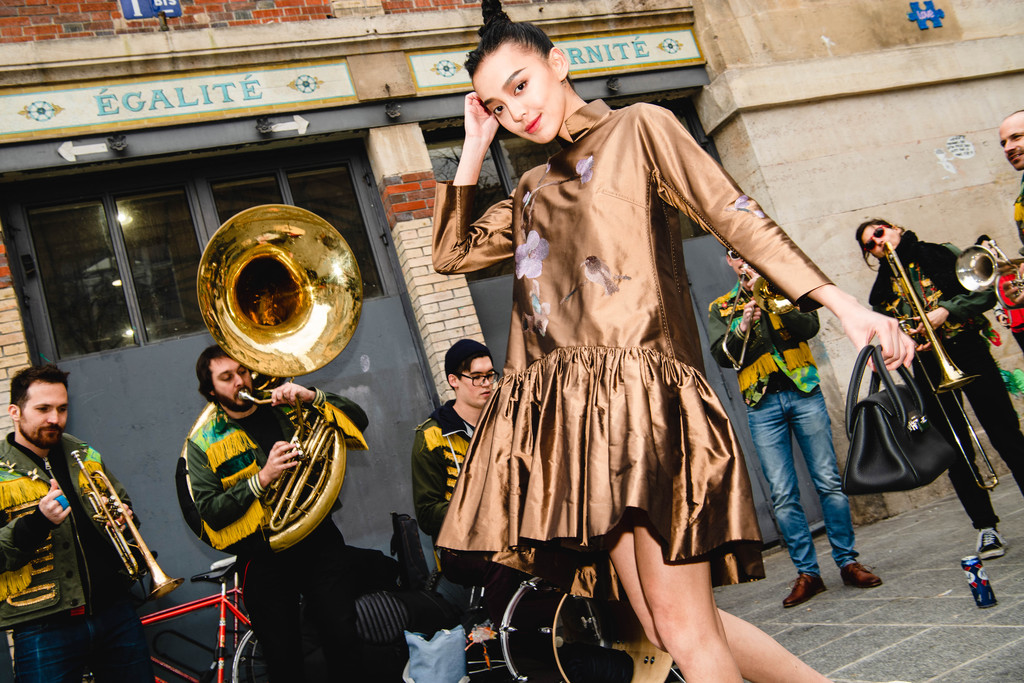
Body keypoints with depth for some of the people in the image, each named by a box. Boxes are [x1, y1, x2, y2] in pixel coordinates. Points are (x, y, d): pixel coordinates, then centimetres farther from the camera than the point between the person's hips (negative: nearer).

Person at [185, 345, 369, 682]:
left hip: (318, 540, 2)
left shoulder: (283, 408, 9)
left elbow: (357, 420, 3)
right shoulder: (202, 442, 2)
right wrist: (261, 479, -18)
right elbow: (211, 512, -6)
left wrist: (313, 397, -13)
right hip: (264, 558, -1)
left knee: (343, 641, -1)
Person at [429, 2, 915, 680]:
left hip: (638, 393, -6)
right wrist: (474, 149, 19)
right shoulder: (534, 188, 25)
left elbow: (738, 218, -2)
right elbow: (451, 254, 23)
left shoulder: (636, 128, 7)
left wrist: (843, 302, -11)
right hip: (569, 413, 6)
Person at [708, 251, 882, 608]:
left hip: (803, 392, 0)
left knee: (829, 481, -2)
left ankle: (848, 561, 9)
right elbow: (722, 357, -1)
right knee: (782, 495, -2)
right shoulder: (720, 308, 13)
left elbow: (809, 327, -6)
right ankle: (807, 572, 5)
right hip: (762, 405, 1)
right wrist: (742, 327, -18)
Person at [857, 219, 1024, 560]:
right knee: (958, 452, 1)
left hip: (968, 350, -2)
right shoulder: (882, 288, 14)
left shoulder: (943, 254, 8)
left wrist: (947, 310, -14)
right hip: (929, 367, 2)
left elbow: (985, 293, 0)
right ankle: (986, 526, 9)